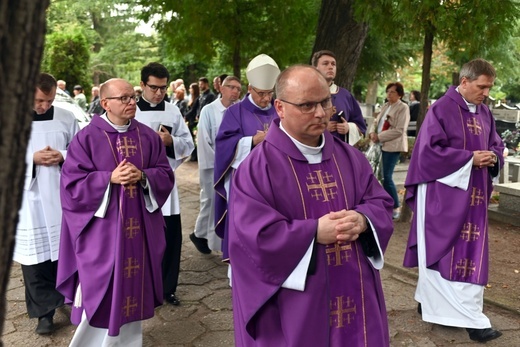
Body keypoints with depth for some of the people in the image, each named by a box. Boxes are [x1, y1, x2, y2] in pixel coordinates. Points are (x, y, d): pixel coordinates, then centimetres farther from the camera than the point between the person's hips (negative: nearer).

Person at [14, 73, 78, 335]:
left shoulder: (66, 118, 2)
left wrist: (63, 156, -12)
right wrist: (30, 158, -15)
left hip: (62, 197, 1)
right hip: (28, 200, -1)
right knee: (35, 255, 3)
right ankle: (44, 310, 16)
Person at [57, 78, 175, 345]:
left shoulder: (148, 136, 5)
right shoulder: (87, 138, -5)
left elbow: (166, 175, 5)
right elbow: (72, 183, -8)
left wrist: (142, 176, -15)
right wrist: (110, 178, -20)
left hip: (139, 226, 4)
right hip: (102, 229, -3)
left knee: (133, 284, 14)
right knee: (101, 290, 4)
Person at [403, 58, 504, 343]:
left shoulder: (484, 113, 11)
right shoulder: (442, 109, -12)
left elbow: (496, 144, 19)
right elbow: (429, 150, -17)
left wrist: (493, 157, -5)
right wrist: (470, 158, -18)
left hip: (473, 196, 8)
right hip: (444, 194, -8)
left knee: (471, 253, 9)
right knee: (444, 252, 0)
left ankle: (432, 302, 22)